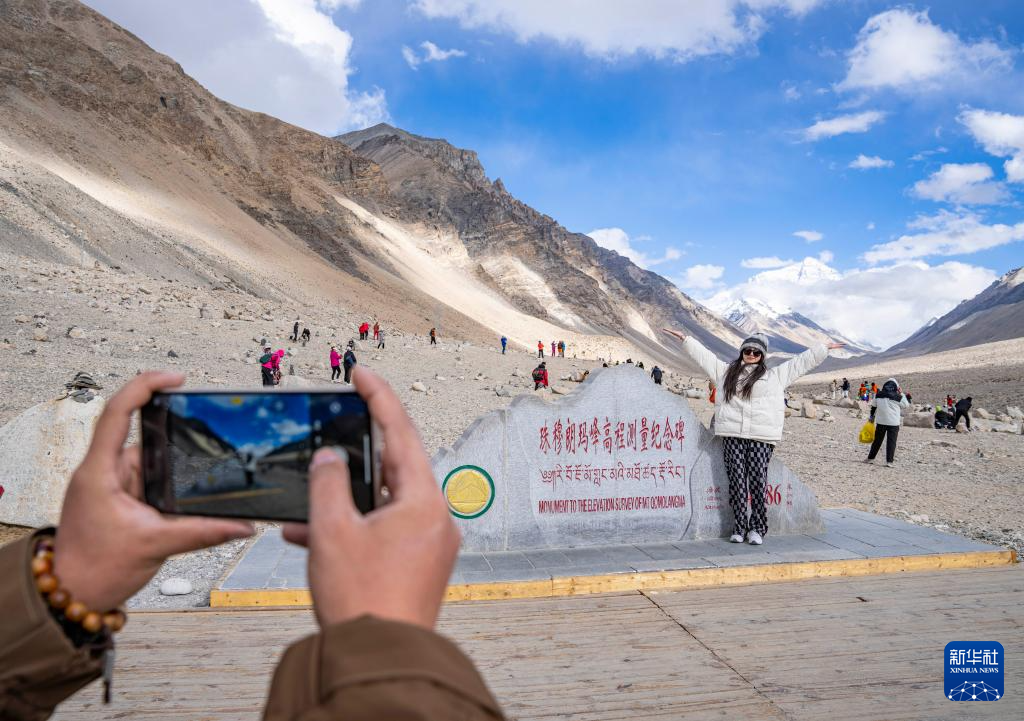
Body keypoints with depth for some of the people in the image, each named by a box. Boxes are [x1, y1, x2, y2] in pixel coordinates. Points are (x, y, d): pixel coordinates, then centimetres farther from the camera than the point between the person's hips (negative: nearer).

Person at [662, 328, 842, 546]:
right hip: (733, 435, 1)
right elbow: (703, 354, 24)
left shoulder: (776, 375, 17)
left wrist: (824, 349, 21)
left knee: (758, 481, -6)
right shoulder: (726, 371, 20)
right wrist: (685, 339, 24)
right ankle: (739, 527, 5)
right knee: (737, 481, -1)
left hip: (761, 437, -1)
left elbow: (802, 361, 21)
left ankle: (757, 528, 3)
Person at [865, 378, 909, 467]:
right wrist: (902, 394, 12)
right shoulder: (898, 397, -9)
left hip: (881, 421, 3)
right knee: (891, 442, 1)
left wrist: (871, 416, 23)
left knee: (877, 440, 13)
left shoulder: (878, 395, 0)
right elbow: (907, 405, 8)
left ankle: (871, 458, 20)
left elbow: (873, 406, 10)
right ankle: (889, 461, -4)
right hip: (894, 423, -3)